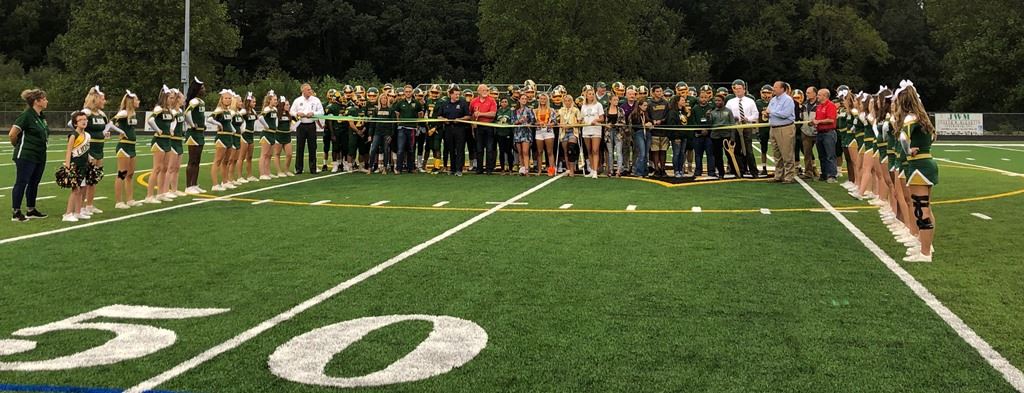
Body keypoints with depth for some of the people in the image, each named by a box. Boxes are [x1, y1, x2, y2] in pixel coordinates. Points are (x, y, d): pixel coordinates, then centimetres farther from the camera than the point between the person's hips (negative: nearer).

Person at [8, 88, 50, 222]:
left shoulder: (42, 116, 10)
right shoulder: (26, 115, -15)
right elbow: (12, 135, -16)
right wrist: (18, 145, -1)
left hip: (40, 156, 8)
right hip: (26, 156, -8)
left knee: (34, 183, 14)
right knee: (21, 183, -3)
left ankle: (31, 210, 23)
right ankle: (16, 213, 2)